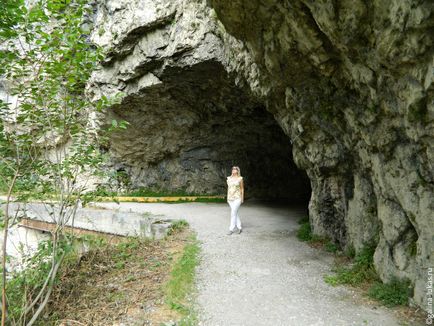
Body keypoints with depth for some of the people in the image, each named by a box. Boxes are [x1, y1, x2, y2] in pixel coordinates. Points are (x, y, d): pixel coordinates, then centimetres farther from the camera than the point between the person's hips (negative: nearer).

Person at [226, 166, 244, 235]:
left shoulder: (240, 178, -4)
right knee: (235, 213, 9)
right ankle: (239, 228, 21)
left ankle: (231, 229, -3)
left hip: (237, 198, -5)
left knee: (233, 213, -10)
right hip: (230, 198, 5)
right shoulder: (229, 178, 8)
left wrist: (242, 198, -2)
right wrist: (228, 198, 11)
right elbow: (228, 188, 13)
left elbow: (242, 188, 0)